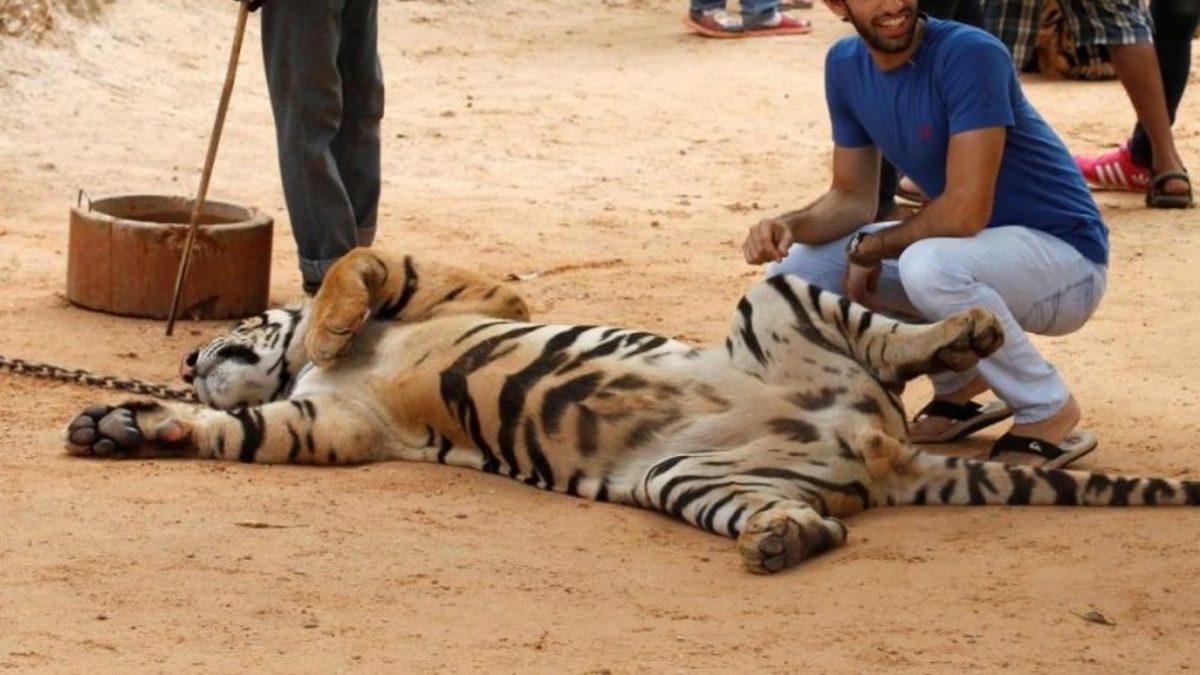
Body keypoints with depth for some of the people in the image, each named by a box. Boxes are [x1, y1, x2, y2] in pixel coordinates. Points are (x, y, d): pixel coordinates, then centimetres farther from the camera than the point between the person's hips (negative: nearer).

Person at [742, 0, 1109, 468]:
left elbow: (966, 212, -28)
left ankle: (1050, 413, -15)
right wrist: (791, 226, -14)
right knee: (797, 268, -3)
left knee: (927, 266, -37)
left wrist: (871, 248, -14)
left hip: (1065, 258, -8)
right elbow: (852, 197, 7)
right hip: (972, 251, 8)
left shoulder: (970, 55, -25)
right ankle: (961, 385, 11)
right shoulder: (846, 65, -1)